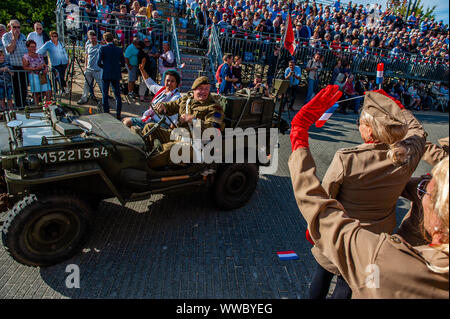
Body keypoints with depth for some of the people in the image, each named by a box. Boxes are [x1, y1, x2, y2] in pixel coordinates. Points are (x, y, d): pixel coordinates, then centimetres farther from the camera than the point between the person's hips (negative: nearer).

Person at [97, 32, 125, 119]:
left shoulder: (102, 49, -7)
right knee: (117, 95, 9)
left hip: (106, 75, -3)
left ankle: (106, 113, 8)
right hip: (116, 75, 3)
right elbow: (123, 63, 5)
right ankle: (118, 114, 10)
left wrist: (104, 67, 10)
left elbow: (99, 63, -10)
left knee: (105, 95, 7)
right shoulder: (118, 49, 1)